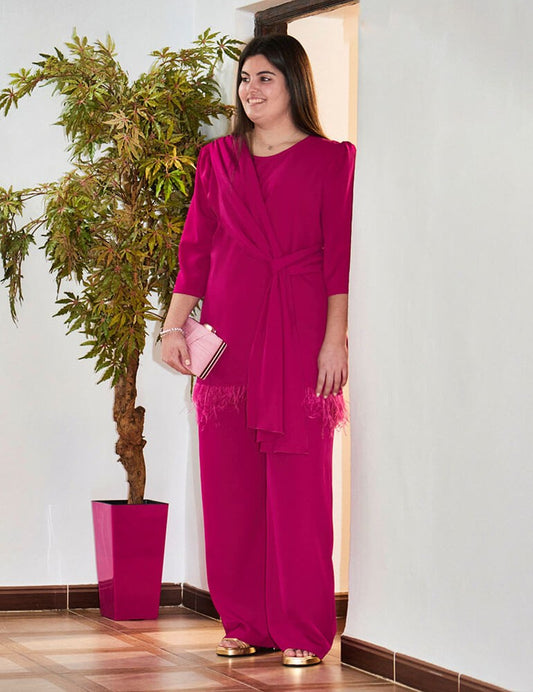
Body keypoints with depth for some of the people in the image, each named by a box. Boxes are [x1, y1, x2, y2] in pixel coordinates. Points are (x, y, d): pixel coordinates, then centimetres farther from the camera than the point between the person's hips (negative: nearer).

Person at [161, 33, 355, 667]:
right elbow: (195, 249, 13)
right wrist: (173, 327, 6)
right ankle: (246, 623, 12)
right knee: (231, 479, 3)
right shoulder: (219, 159, 14)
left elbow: (339, 257, -2)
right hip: (229, 331, 4)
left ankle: (302, 631, 4)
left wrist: (335, 340, -9)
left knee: (298, 481, -4)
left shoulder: (331, 160, 4)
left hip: (298, 333, -3)